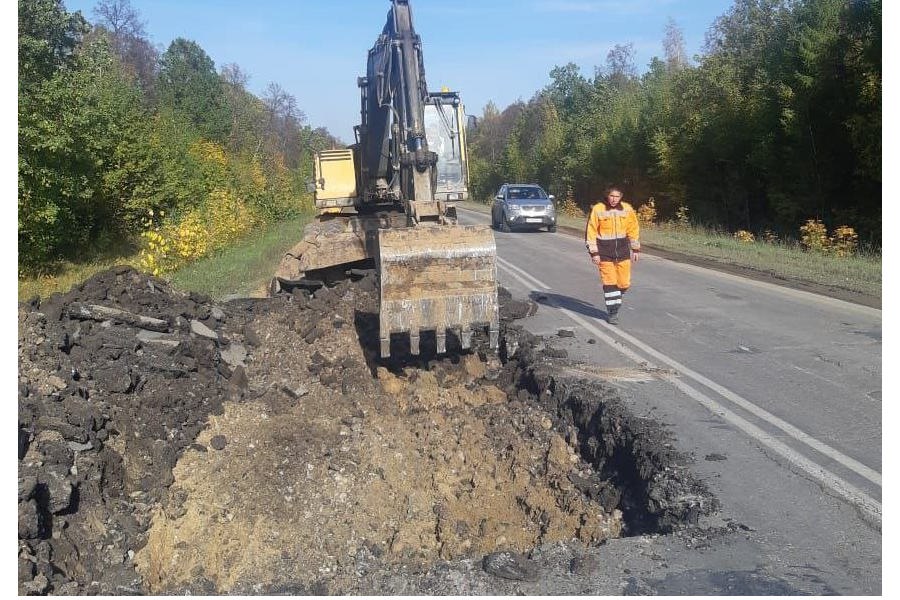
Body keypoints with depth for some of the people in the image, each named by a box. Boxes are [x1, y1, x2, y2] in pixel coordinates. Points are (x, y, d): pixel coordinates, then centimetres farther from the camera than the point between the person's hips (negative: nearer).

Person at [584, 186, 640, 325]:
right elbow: (591, 231, -6)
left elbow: (633, 229, 11)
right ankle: (612, 312, 9)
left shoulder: (627, 209, 2)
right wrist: (594, 252, -10)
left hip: (622, 251, 3)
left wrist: (636, 249, 11)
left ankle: (615, 301, 33)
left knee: (624, 282, 4)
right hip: (604, 252, -3)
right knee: (609, 282, -2)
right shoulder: (598, 209, -8)